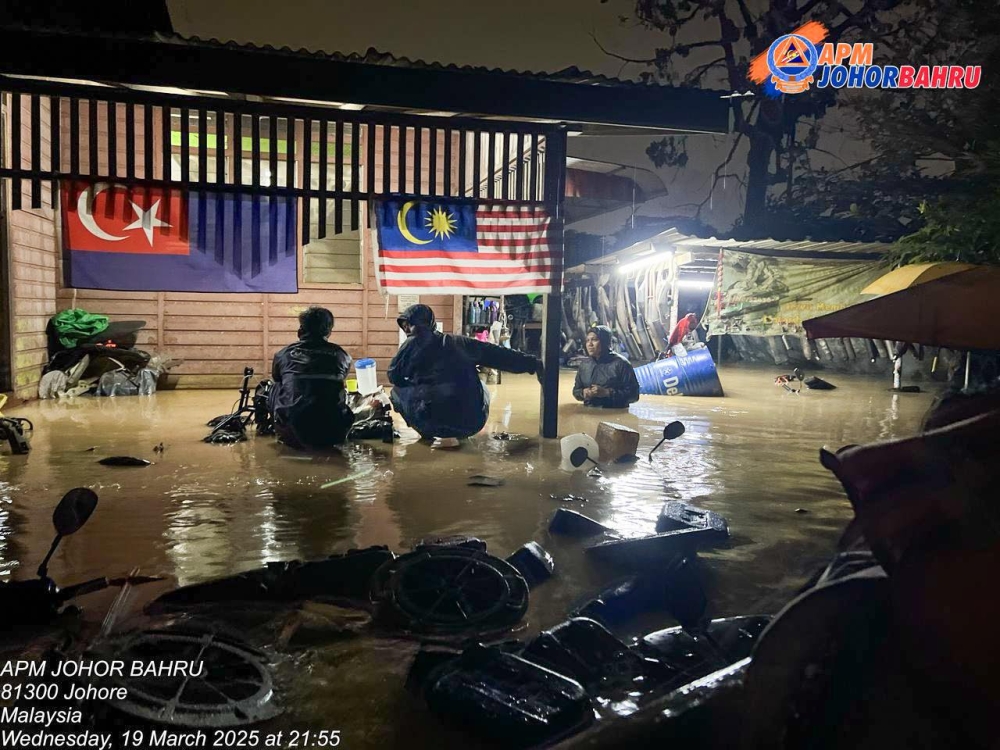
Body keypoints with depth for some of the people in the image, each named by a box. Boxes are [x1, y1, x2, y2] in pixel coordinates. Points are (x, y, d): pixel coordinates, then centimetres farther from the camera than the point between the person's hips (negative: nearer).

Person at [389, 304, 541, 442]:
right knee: (478, 388, 37)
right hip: (474, 421, 5)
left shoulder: (413, 343, 5)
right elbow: (498, 354, 20)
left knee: (398, 391, 19)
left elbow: (394, 375, 14)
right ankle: (458, 433, 20)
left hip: (437, 419, -4)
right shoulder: (458, 342, 18)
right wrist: (533, 364, 25)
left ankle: (430, 432, 8)